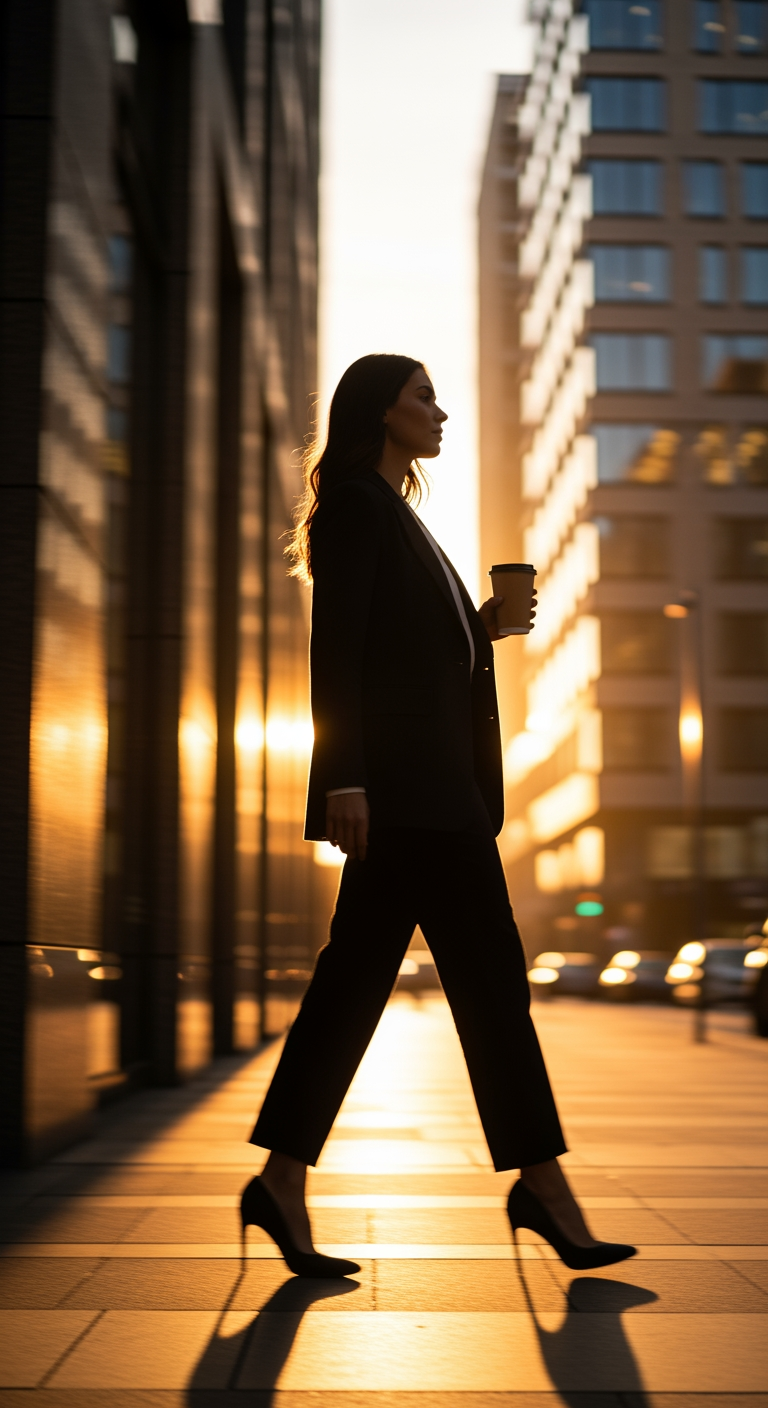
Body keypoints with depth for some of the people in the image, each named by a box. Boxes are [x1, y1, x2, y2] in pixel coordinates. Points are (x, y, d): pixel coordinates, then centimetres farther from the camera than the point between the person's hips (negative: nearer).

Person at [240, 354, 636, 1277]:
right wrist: (343, 777, -21)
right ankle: (541, 1184, 1)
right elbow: (336, 646, -13)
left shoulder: (393, 512, 26)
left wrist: (480, 630, 12)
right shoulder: (356, 503, -3)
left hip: (425, 785, 10)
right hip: (401, 779, -10)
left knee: (355, 976, 5)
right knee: (486, 966, -7)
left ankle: (284, 1183, 7)